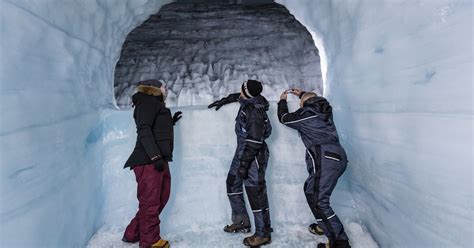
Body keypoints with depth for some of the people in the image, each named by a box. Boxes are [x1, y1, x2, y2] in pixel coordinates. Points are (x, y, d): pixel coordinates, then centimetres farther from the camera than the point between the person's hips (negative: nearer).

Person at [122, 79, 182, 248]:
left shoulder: (154, 105, 24)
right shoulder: (148, 102, -4)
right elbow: (144, 131, -16)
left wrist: (170, 122, 21)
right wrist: (155, 157, -23)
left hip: (158, 160, 10)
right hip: (148, 161, -10)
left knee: (161, 198, 13)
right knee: (150, 202, -1)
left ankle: (133, 234, 24)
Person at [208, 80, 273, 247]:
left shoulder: (254, 111, -25)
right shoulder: (248, 101, 2)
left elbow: (254, 141, -27)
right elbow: (238, 97, 29)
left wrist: (243, 164, -25)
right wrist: (222, 101, 34)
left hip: (254, 155, -10)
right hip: (242, 151, 10)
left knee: (255, 192, -6)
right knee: (232, 184, 19)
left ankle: (263, 234, 8)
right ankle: (241, 222, 30)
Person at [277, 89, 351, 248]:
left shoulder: (305, 115, -3)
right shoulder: (324, 110, 17)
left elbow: (283, 118, 14)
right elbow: (315, 100, 43)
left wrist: (282, 101, 30)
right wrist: (302, 93, 50)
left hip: (325, 159, -9)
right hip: (338, 157, 9)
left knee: (318, 200, -10)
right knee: (310, 189, 22)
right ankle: (325, 225, 32)